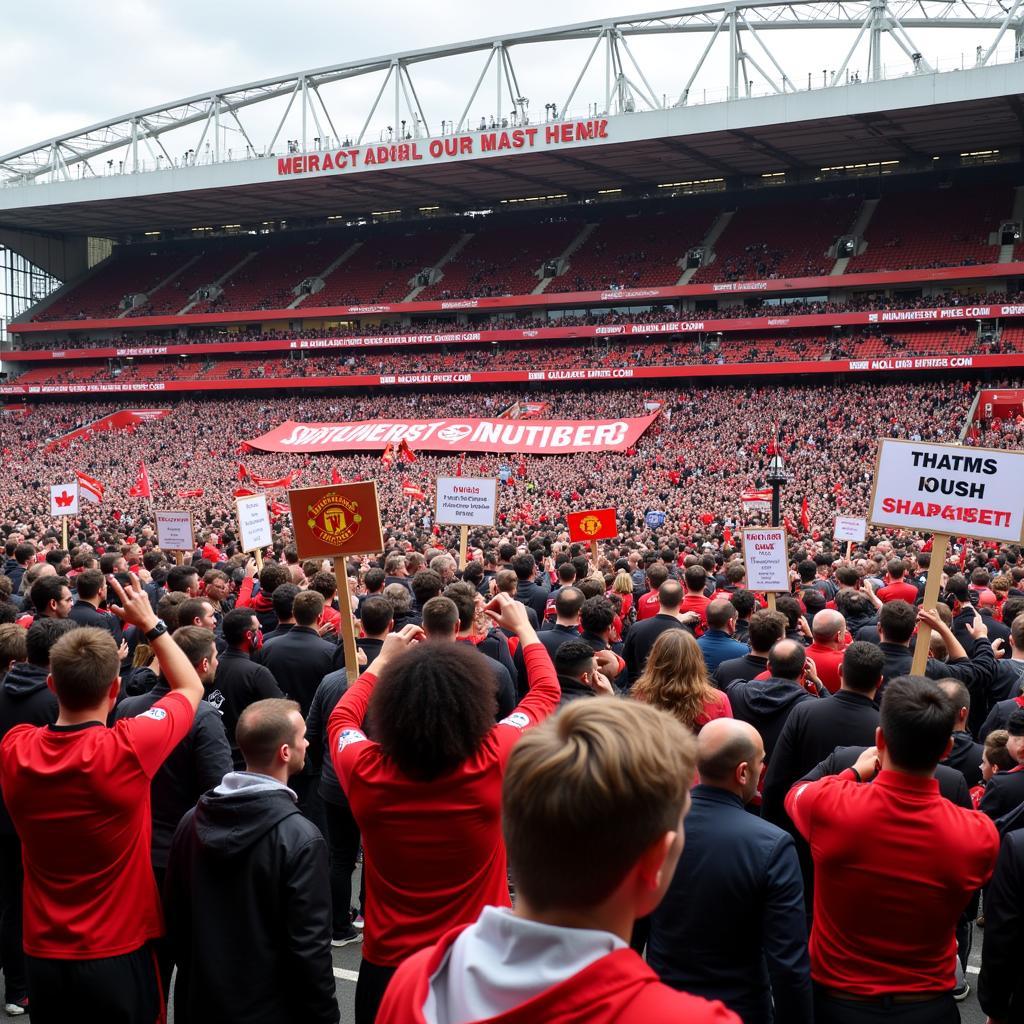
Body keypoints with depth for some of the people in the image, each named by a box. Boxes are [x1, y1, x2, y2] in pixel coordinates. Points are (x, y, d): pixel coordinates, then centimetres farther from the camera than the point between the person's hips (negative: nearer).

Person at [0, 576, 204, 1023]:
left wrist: (67, 667, 5)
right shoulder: (128, 748, -24)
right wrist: (149, 624, 3)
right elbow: (191, 687, -4)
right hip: (118, 956, -3)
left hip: (42, 956, 3)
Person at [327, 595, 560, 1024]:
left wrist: (384, 661, 16)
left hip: (386, 967, 1)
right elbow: (546, 692, -2)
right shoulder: (492, 762, -23)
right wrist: (523, 627, 12)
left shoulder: (364, 772, -20)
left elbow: (341, 717, 7)